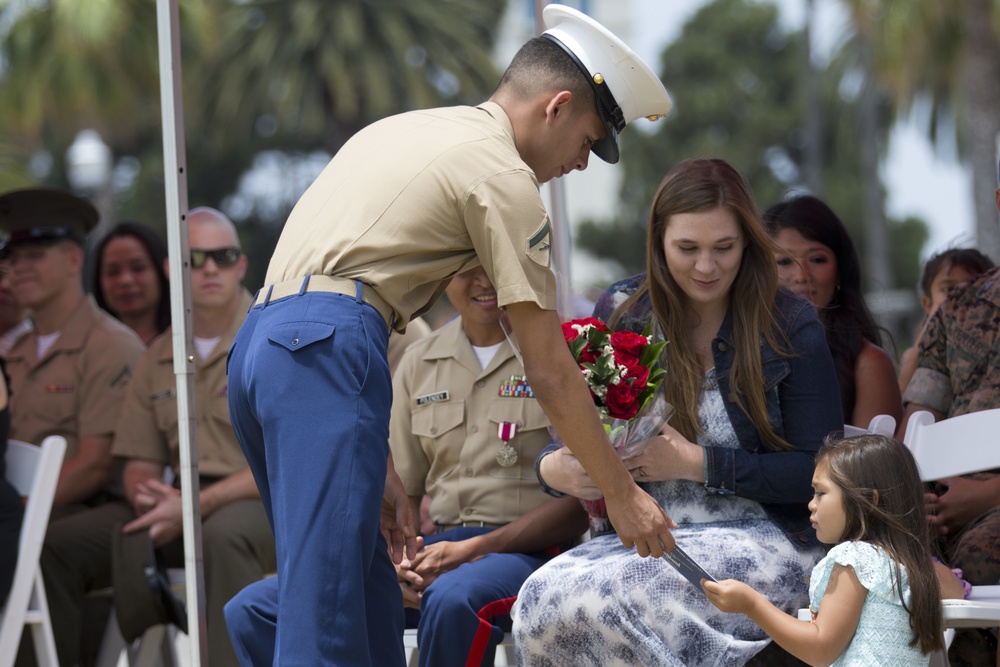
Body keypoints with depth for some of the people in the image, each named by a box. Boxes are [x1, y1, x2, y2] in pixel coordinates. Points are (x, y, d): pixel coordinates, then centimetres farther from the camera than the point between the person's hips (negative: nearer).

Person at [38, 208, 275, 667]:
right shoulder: (159, 359, 15)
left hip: (265, 506, -6)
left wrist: (195, 507, -19)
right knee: (56, 543, -11)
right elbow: (140, 462, 18)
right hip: (180, 507, 6)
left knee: (223, 534, -41)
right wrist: (146, 493, -8)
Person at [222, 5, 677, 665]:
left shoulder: (401, 130, 29)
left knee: (372, 603, 14)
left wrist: (379, 466, 24)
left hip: (261, 340, 9)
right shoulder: (502, 174, 2)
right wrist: (623, 494, 10)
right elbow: (550, 371, 1)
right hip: (327, 349, -9)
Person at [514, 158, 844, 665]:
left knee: (596, 598, -32)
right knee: (540, 598, -29)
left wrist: (697, 463, -15)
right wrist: (553, 469, -11)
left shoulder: (790, 327, -2)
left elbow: (818, 471, -5)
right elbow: (577, 432, 14)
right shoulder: (621, 312, 8)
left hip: (764, 540, -4)